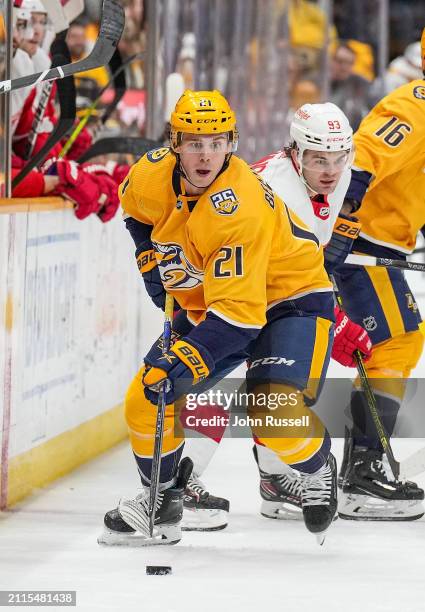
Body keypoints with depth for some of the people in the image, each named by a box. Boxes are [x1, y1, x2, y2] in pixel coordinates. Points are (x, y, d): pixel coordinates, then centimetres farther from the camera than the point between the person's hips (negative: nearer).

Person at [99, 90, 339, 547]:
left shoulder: (238, 209, -35)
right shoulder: (152, 173, -15)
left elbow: (238, 314, -38)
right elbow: (134, 208, 14)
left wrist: (183, 364, -42)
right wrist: (152, 261, 7)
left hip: (288, 299, -7)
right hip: (207, 303, 7)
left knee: (276, 414, -27)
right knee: (145, 401, -3)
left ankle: (318, 470, 7)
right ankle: (162, 501, 20)